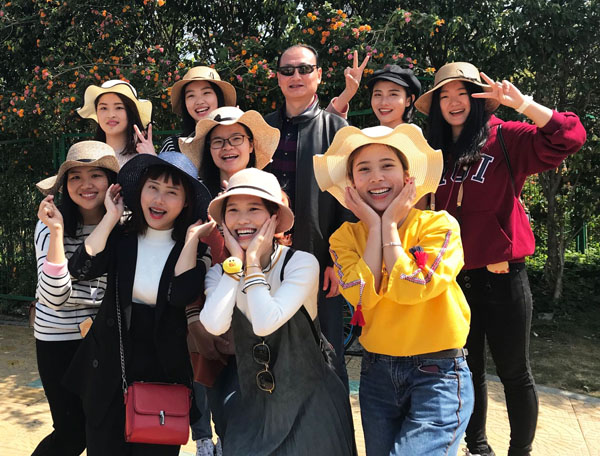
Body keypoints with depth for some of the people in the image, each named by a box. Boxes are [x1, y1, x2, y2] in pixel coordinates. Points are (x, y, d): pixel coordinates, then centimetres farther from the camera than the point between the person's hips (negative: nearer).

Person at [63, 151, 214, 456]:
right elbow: (81, 269, -17)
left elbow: (181, 295, -23)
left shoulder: (192, 247, -6)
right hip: (108, 367, 2)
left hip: (162, 371, -1)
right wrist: (111, 217, -14)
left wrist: (192, 237, -20)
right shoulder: (121, 238, -1)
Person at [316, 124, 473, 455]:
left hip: (438, 375, -4)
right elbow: (362, 295, -16)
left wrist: (389, 224, -14)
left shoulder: (439, 225, -9)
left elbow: (410, 289, -22)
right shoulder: (346, 237, 0)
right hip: (377, 373, 4)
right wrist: (374, 226, -13)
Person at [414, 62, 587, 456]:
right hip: (455, 276, 4)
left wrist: (521, 102, -23)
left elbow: (567, 139, -17)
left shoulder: (506, 139, -3)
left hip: (502, 275, -4)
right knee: (468, 368, 17)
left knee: (514, 370, 9)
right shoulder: (436, 153, 10)